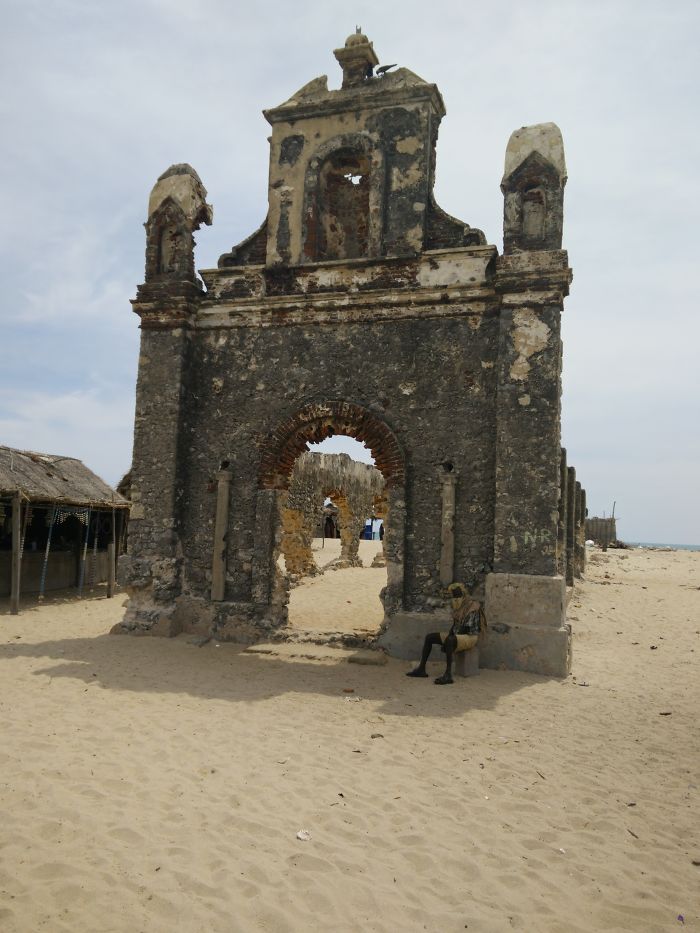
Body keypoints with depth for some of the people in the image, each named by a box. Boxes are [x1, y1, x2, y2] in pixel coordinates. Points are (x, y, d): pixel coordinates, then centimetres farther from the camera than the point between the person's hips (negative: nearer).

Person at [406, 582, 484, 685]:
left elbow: (466, 629, -22)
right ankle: (421, 669, 0)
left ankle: (448, 675, -44)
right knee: (429, 637, 1)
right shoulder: (459, 607, 11)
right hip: (456, 635, 9)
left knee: (450, 640, -41)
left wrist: (448, 639, -19)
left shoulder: (472, 608, -17)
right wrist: (446, 637, -1)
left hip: (470, 637, -9)